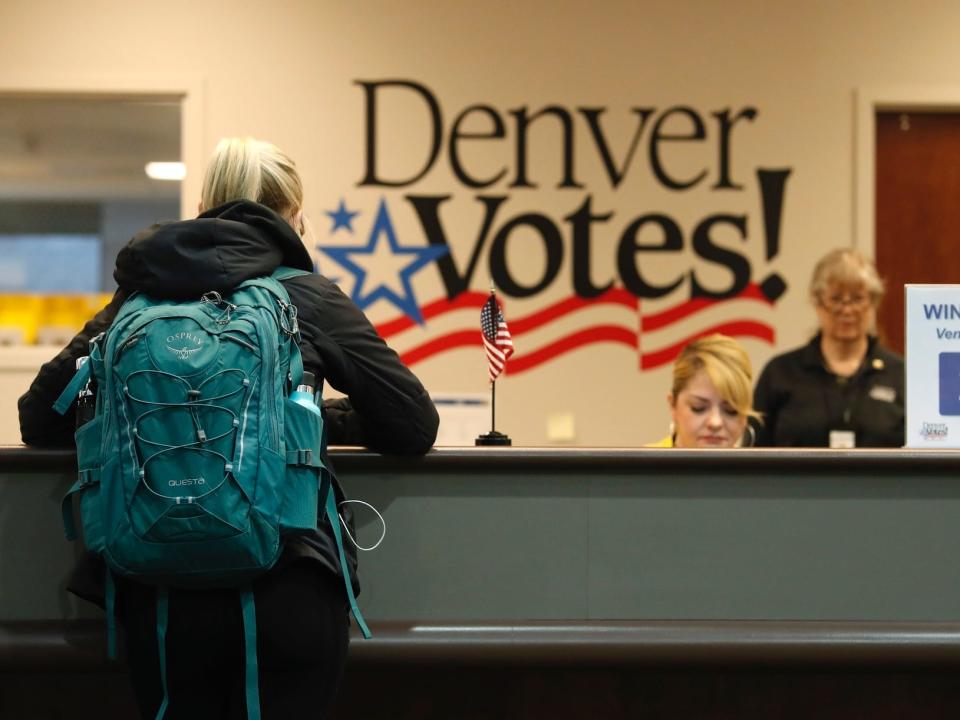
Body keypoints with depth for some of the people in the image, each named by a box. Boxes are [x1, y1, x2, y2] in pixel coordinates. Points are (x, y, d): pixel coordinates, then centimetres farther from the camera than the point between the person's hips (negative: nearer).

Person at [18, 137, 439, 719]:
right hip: (287, 585, -2)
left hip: (160, 592, 2)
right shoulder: (309, 299, 5)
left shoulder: (139, 300, 12)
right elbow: (415, 428, 6)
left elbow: (40, 420, 16)